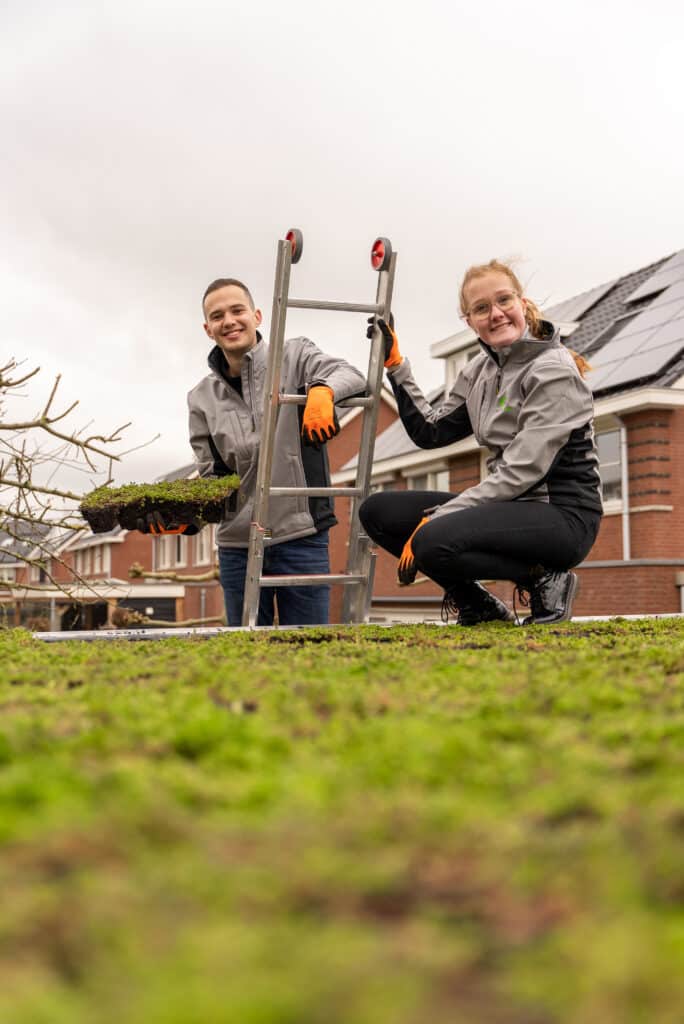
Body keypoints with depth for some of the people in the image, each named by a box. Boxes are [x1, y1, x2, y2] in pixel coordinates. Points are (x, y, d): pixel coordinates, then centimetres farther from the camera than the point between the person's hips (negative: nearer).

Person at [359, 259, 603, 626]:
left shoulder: (553, 370, -13)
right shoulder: (480, 370, 10)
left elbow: (520, 472, -20)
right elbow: (430, 432, 15)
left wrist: (433, 521, -21)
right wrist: (395, 366, 7)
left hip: (562, 513, -8)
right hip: (511, 506, 8)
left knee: (435, 542, -32)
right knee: (377, 510, -1)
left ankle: (543, 580, -10)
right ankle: (479, 605, 4)